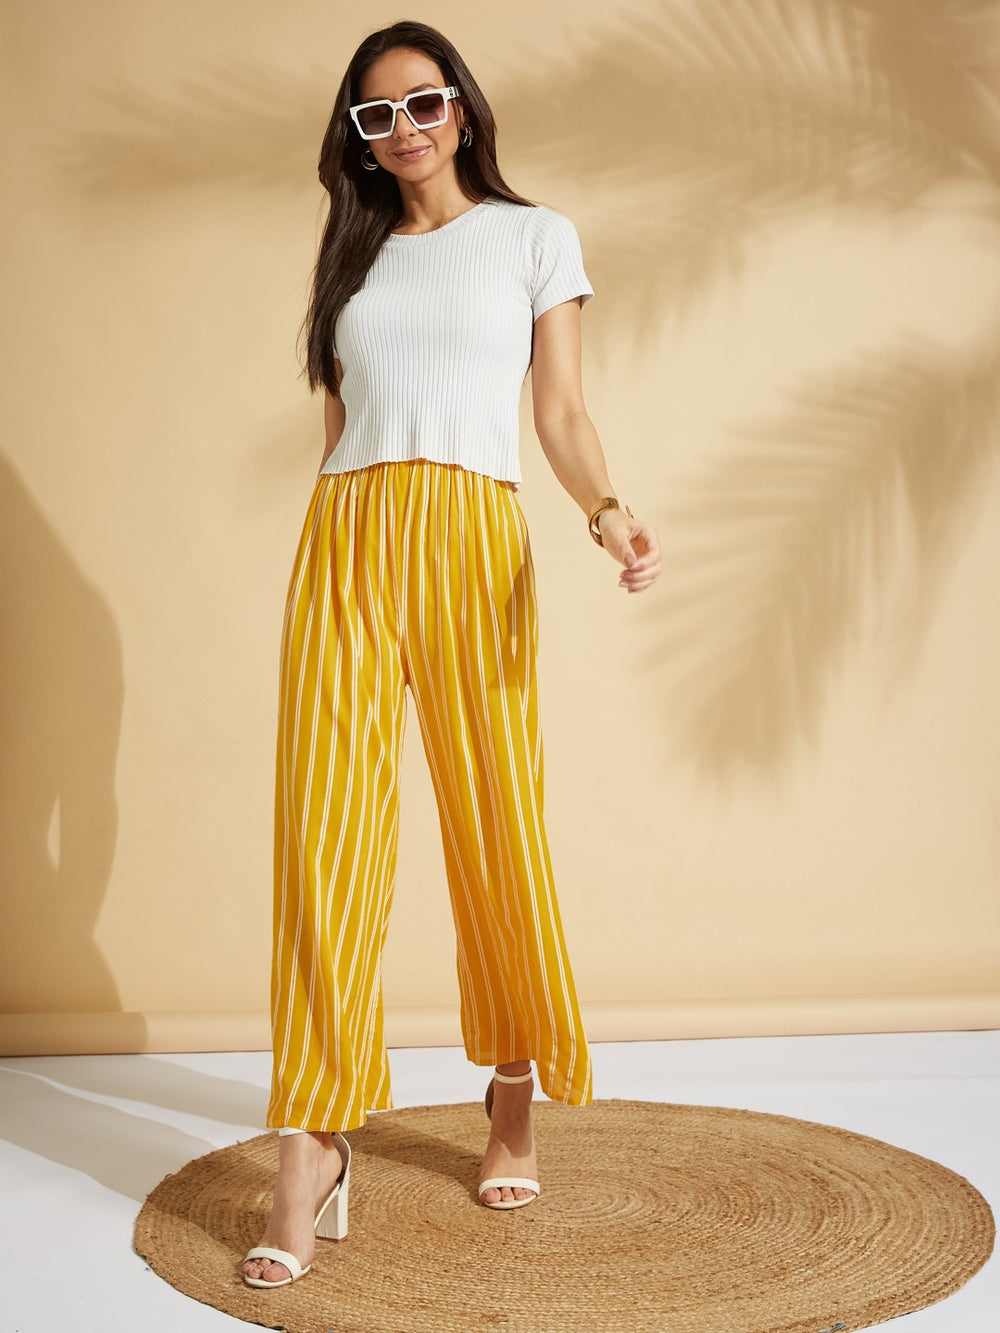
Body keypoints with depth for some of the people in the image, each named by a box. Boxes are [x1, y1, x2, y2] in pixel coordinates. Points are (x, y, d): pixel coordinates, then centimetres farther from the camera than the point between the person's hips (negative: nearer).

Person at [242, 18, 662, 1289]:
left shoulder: (535, 237, 14)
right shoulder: (352, 256, 23)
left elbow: (562, 413, 6)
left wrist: (607, 512, -13)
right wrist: (335, 555, 13)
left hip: (472, 542, -2)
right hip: (345, 540, 3)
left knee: (495, 826, -3)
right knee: (325, 828, -9)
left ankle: (515, 1102, 16)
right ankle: (310, 1148, -8)